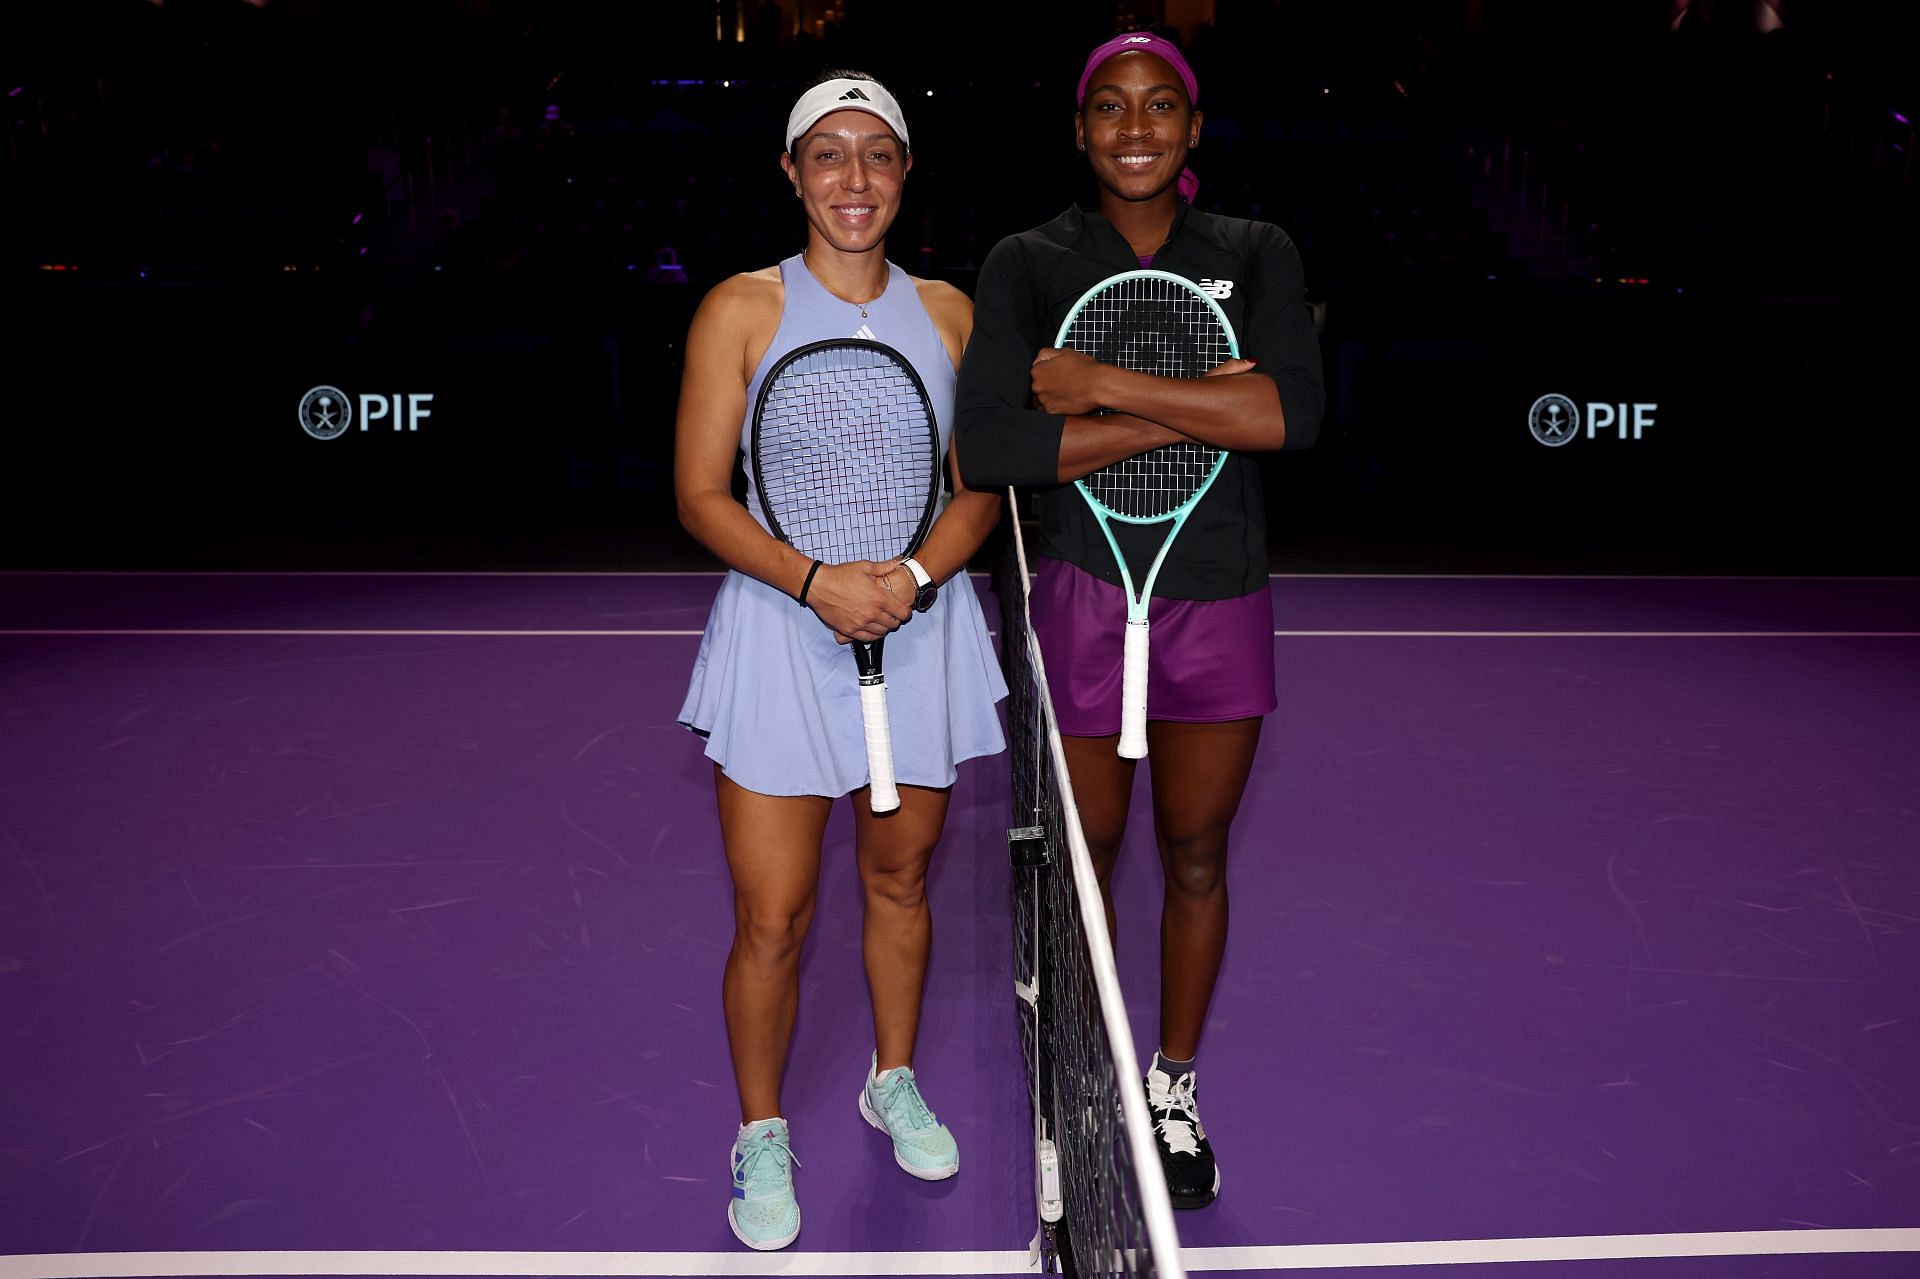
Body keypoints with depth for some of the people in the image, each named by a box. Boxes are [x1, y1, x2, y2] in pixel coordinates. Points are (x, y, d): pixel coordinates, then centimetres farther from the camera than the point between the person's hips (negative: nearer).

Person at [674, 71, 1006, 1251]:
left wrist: (914, 575, -13)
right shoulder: (741, 310, -2)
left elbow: (982, 486, 6)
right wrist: (817, 581, -19)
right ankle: (763, 1135, 25)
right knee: (774, 918, 0)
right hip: (784, 629, -3)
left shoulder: (949, 312, 6)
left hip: (924, 623, 3)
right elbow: (702, 497, -5)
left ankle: (895, 1082, 41)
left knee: (901, 877, 17)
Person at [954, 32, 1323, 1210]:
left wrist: (1102, 383, -19)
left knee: (1196, 858, 14)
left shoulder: (1257, 256, 2)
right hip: (1086, 597, -1)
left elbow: (1292, 412, -17)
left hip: (1222, 603, 1)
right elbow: (985, 447, -17)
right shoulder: (1028, 264, -2)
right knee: (1087, 857, 11)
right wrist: (1184, 415, -19)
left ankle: (1176, 1089, 35)